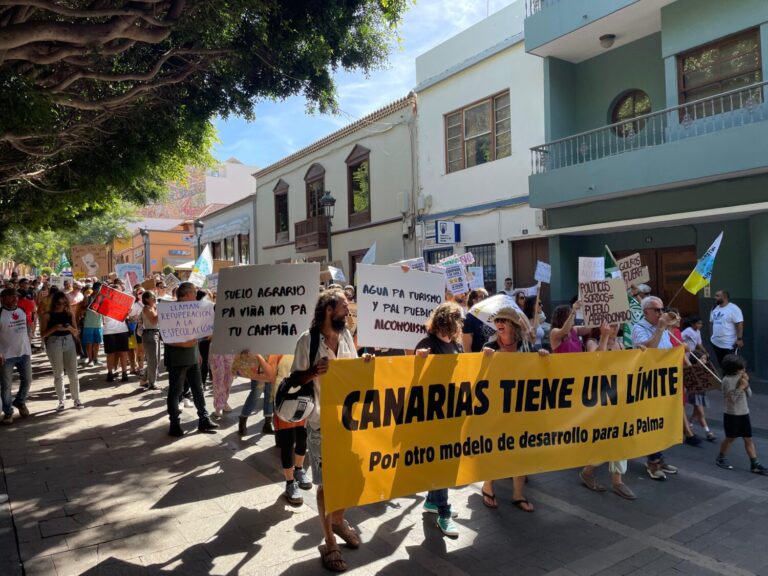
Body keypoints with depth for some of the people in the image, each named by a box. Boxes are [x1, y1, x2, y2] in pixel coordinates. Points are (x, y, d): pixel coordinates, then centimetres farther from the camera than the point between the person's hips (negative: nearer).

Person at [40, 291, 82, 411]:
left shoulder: (70, 314, 5)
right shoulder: (48, 316, -2)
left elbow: (76, 333, 9)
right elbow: (42, 334, -4)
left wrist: (70, 328, -12)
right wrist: (54, 328, -19)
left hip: (69, 343, 2)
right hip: (54, 344, -2)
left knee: (73, 373, 3)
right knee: (58, 374, 5)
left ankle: (76, 399, 12)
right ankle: (61, 401, 14)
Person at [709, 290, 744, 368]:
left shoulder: (734, 309, -14)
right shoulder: (714, 309, 9)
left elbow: (739, 324, -17)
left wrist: (739, 339, -22)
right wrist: (711, 336, 14)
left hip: (729, 344, -7)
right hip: (716, 343, 7)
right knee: (721, 365, 16)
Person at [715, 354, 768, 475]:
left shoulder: (741, 377, 4)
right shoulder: (728, 380, -17)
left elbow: (749, 395, 6)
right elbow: (731, 399, -21)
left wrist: (746, 385, -10)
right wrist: (741, 387, -22)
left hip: (744, 413, 6)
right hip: (731, 414, -6)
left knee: (748, 439, 7)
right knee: (730, 438, 7)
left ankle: (754, 464, 11)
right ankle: (720, 458, 23)